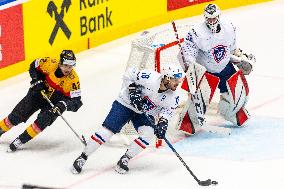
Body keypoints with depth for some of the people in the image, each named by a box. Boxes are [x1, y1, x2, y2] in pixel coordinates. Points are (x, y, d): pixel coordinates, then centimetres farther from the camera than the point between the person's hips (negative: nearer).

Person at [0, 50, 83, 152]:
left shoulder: (73, 79, -26)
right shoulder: (51, 64, -23)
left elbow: (76, 101, -24)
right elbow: (34, 65, -3)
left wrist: (64, 105, -42)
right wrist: (36, 80, -16)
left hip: (55, 101, -2)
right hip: (40, 92, 2)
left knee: (43, 120, -24)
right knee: (19, 114, 1)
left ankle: (22, 139, -11)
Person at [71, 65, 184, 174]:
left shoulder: (174, 97, -15)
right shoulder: (150, 78, -29)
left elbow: (168, 110, -3)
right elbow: (129, 74, -18)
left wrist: (162, 122, -21)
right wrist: (133, 90, -26)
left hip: (145, 114, 4)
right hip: (125, 103, -4)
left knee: (149, 133, -22)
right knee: (107, 131, -11)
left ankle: (125, 159, -8)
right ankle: (82, 158, 0)